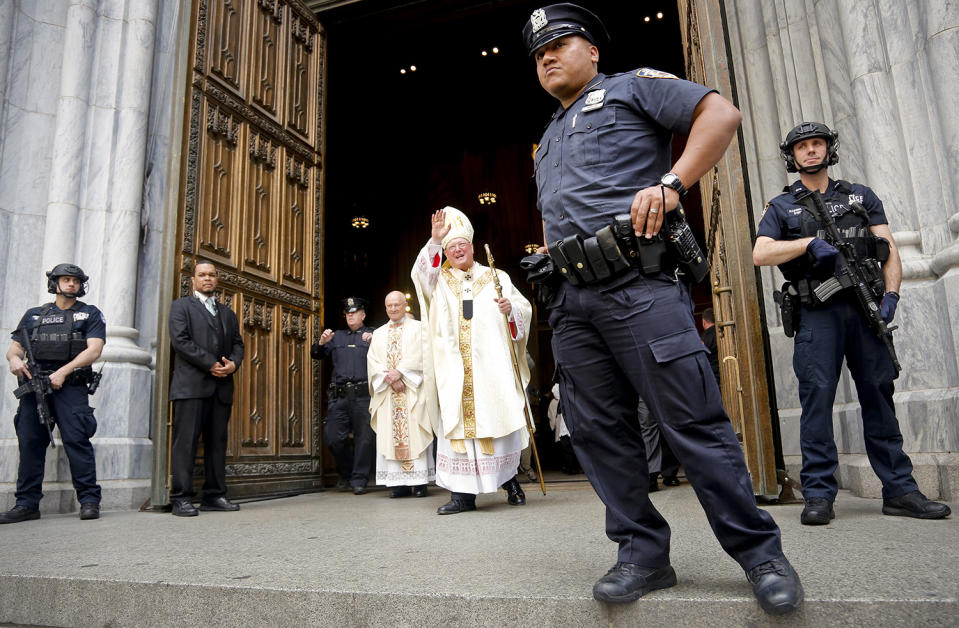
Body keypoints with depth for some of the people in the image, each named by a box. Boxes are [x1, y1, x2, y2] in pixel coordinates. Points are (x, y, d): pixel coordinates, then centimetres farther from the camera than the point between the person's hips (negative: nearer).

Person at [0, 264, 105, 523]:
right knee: (29, 442, 2)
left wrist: (63, 372, -13)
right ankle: (27, 504, 10)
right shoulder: (34, 315, 20)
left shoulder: (90, 314, 9)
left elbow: (93, 350, -3)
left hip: (70, 385, -4)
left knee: (76, 439, -12)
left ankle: (89, 501, -10)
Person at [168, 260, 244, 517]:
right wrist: (212, 364, -12)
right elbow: (180, 340, -6)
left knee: (217, 442, 5)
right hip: (191, 386, -5)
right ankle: (180, 498, -3)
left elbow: (237, 344, 17)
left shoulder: (227, 313, 23)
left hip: (221, 387, 5)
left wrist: (233, 364, -5)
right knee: (186, 441, -6)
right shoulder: (181, 306, 8)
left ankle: (214, 495, 9)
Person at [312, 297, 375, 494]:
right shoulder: (337, 336, 24)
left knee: (364, 438, -3)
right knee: (332, 436, 0)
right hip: (339, 396, 3)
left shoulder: (373, 334, 13)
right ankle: (346, 474, 20)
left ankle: (359, 480, 8)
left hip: (363, 395, -3)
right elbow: (316, 354, 20)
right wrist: (322, 342, 1)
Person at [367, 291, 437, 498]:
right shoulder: (378, 334, 19)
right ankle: (399, 483, 0)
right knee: (390, 434, -2)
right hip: (387, 392, 3)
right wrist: (389, 377, -10)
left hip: (413, 390, -3)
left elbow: (420, 355, -4)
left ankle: (420, 482, -6)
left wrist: (399, 372, -14)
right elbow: (373, 361, 7)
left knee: (415, 434, -7)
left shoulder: (418, 328, 9)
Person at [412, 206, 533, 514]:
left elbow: (525, 309, 11)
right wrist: (434, 241, -15)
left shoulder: (496, 278, 14)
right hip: (456, 370, 1)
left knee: (499, 421, -1)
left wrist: (511, 308, -11)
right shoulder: (440, 280, 16)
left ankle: (509, 479, 20)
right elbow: (420, 274, -6)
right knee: (457, 425, -4)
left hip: (492, 367, 0)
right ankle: (463, 493, -1)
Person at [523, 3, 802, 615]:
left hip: (636, 284, -7)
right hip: (572, 300, 7)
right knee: (598, 429, 3)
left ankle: (761, 553, 7)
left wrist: (670, 184, -13)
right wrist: (548, 263, 16)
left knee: (694, 420, -7)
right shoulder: (547, 142, 31)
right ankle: (643, 553, 14)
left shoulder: (632, 87, 12)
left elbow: (722, 113, 0)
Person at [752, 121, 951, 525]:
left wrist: (891, 294, -4)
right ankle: (819, 495, -2)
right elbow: (760, 254, -3)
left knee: (879, 394, 4)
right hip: (817, 312, -2)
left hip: (865, 307, 3)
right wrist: (810, 242, -14)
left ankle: (899, 489, 11)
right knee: (817, 395, -6)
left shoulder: (861, 196, 19)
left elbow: (889, 249, 12)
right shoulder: (781, 207, 13)